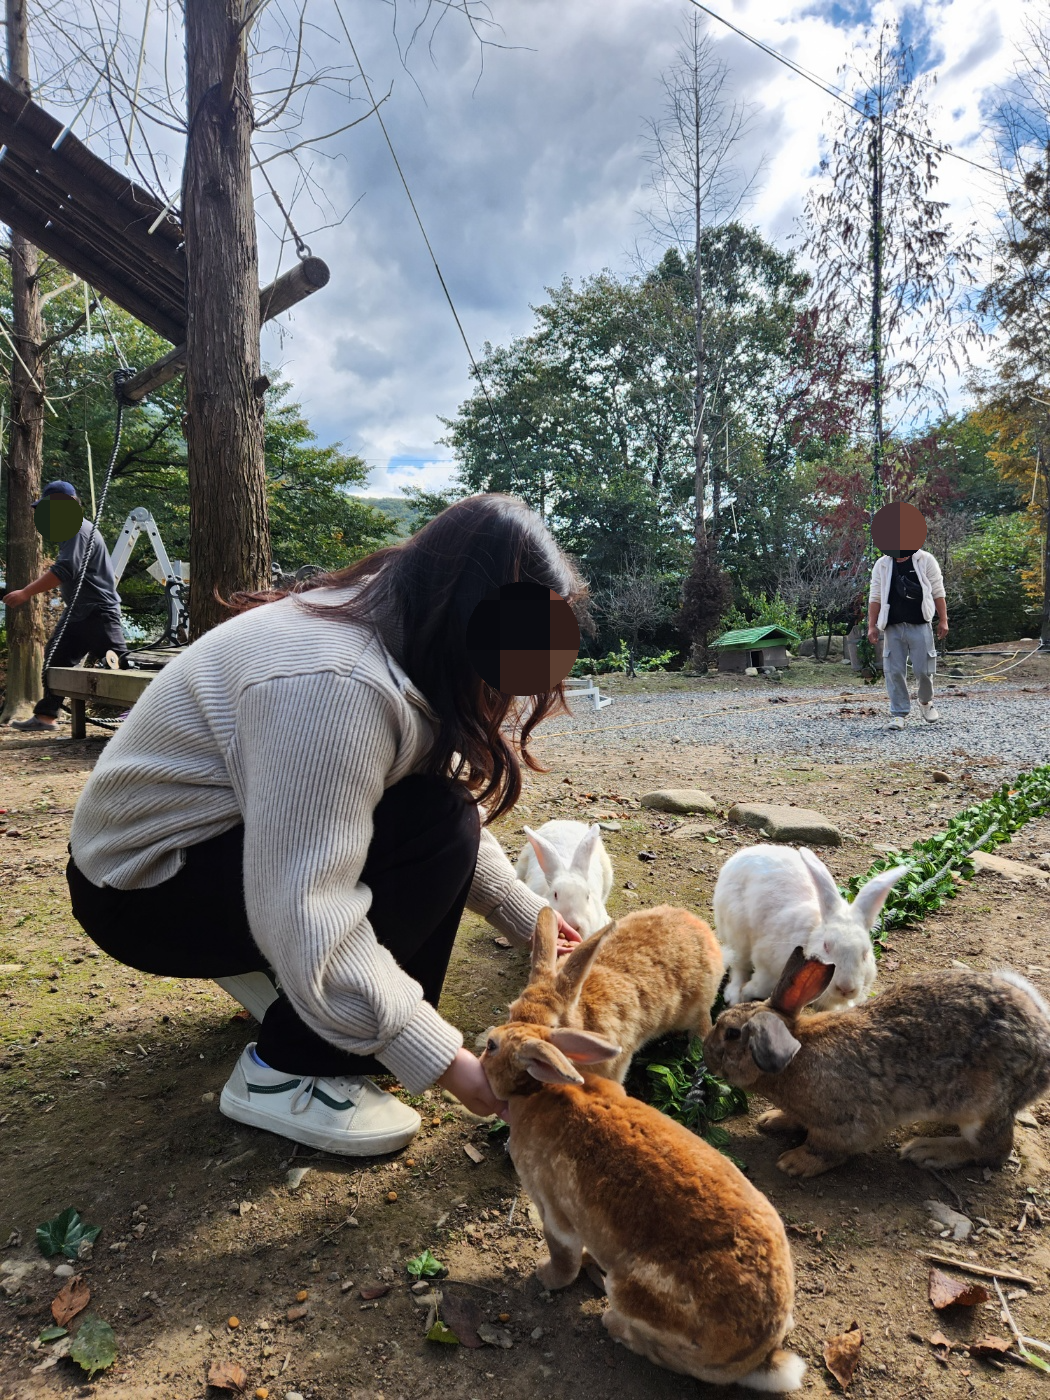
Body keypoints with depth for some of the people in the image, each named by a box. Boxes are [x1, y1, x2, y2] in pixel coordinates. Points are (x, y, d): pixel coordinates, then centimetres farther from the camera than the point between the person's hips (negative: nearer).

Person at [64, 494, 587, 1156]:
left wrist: (531, 918, -1)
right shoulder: (337, 684, -34)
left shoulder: (399, 630, -4)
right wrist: (447, 1061, -29)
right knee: (435, 828, -24)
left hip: (229, 833, 9)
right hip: (145, 888, -9)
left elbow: (465, 816, 2)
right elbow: (304, 921, -36)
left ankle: (269, 973, 13)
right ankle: (287, 1073, -10)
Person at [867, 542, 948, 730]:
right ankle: (899, 713, 9)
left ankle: (926, 702, 28)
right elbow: (875, 597, 7)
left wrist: (943, 620, 0)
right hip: (893, 627, 2)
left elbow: (938, 592, 4)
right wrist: (872, 626, 2)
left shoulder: (926, 561, 2)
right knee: (894, 671, -1)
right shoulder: (882, 565, 6)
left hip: (920, 625, -1)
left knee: (924, 669, -1)